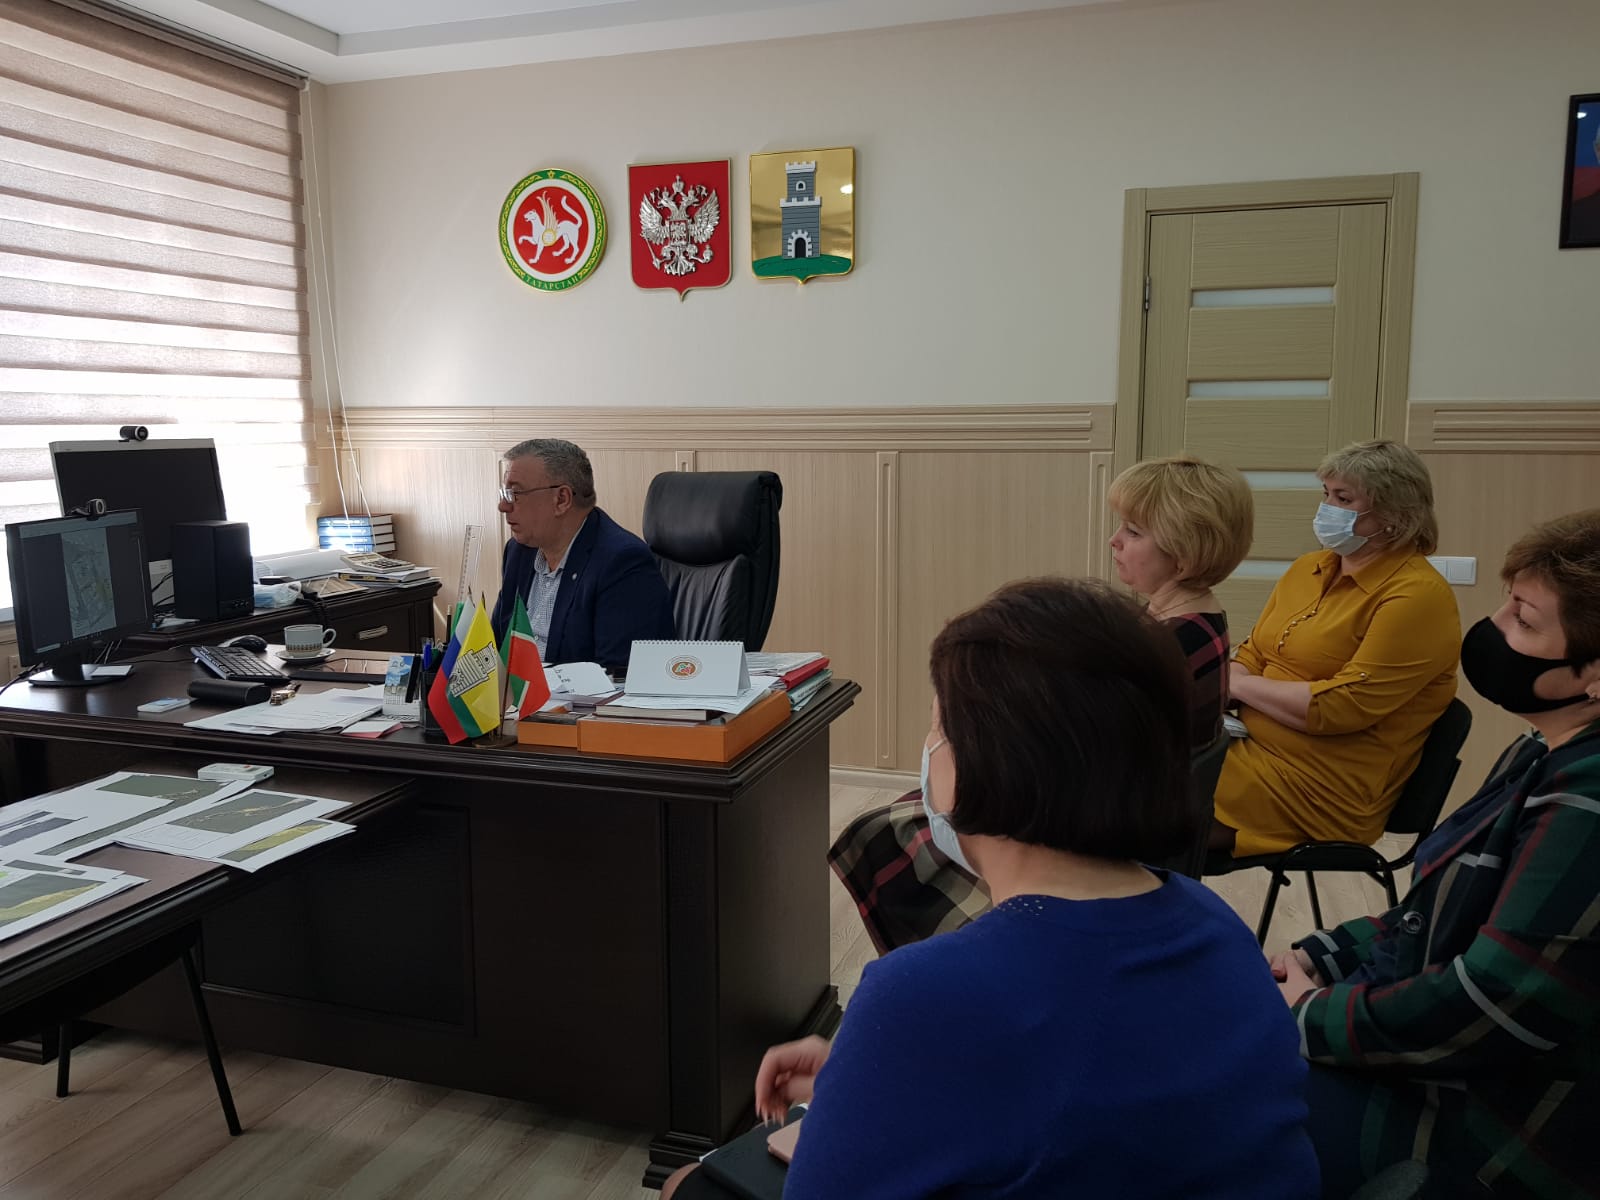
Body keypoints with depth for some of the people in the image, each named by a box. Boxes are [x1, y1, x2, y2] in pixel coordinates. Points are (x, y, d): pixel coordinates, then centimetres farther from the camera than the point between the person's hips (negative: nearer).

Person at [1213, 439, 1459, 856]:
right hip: (1250, 743, 8)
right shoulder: (1307, 568, 13)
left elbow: (1342, 706, -19)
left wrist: (1239, 684, -10)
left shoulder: (1417, 596, -12)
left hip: (1320, 794, -7)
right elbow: (1250, 657, 14)